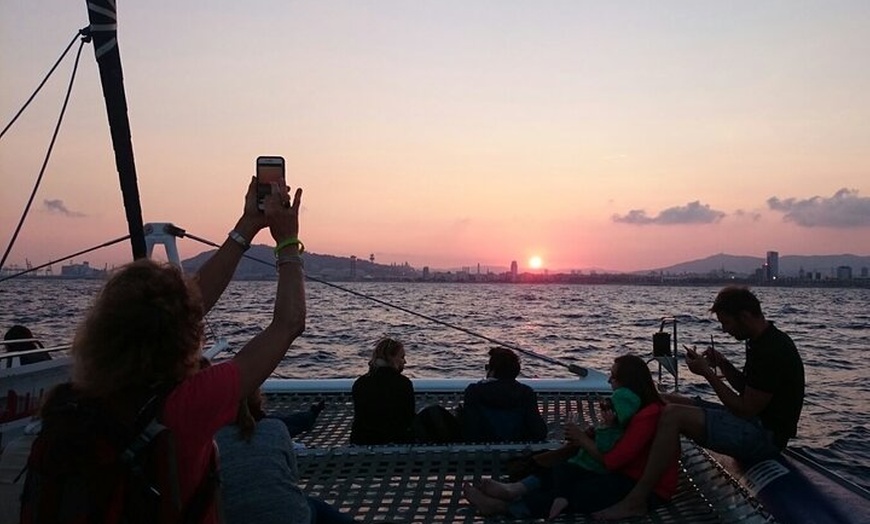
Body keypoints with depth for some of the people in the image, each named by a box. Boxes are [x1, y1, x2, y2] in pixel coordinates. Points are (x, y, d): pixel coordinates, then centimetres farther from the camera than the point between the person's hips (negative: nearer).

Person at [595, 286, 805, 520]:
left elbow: (746, 410, -21)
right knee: (666, 402, 6)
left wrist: (708, 373, -15)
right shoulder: (762, 341, 9)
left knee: (674, 415, -26)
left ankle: (635, 501, -21)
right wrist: (723, 365, 2)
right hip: (755, 423, 11)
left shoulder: (771, 351, -22)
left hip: (764, 436, -11)